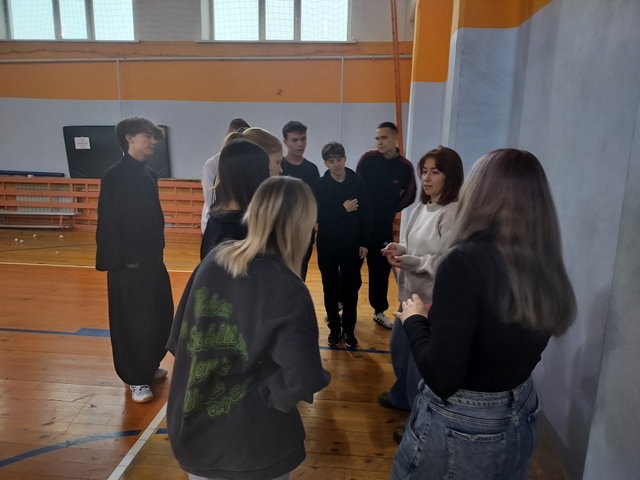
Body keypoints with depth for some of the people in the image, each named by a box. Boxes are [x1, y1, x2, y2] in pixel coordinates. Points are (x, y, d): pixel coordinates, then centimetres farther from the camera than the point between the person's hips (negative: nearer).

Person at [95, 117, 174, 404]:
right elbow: (108, 222, -14)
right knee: (132, 320, 3)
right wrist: (118, 260, -17)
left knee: (160, 315, 15)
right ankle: (136, 378, 19)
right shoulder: (114, 175, -12)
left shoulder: (149, 174, 10)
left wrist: (157, 249, 10)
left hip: (152, 258, 8)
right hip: (127, 261, -8)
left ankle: (149, 366, 35)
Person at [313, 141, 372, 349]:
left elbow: (366, 215, -1)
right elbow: (317, 216, -13)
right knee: (330, 289, 10)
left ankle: (349, 330, 21)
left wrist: (365, 243, -3)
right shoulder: (320, 185, -5)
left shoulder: (357, 183, -3)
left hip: (352, 245, 0)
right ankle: (334, 328, 24)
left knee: (350, 289, 6)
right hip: (327, 246, 0)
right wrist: (343, 209, -18)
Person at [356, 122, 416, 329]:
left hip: (384, 224, 1)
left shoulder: (405, 167, -4)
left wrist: (391, 210, 5)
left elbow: (409, 195, 8)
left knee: (382, 267, 8)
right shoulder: (368, 159, -7)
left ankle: (379, 310, 23)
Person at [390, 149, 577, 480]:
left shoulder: (466, 262, -26)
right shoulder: (546, 265, -6)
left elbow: (441, 378, -25)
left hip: (460, 428, -6)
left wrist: (415, 319, -9)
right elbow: (513, 350, 7)